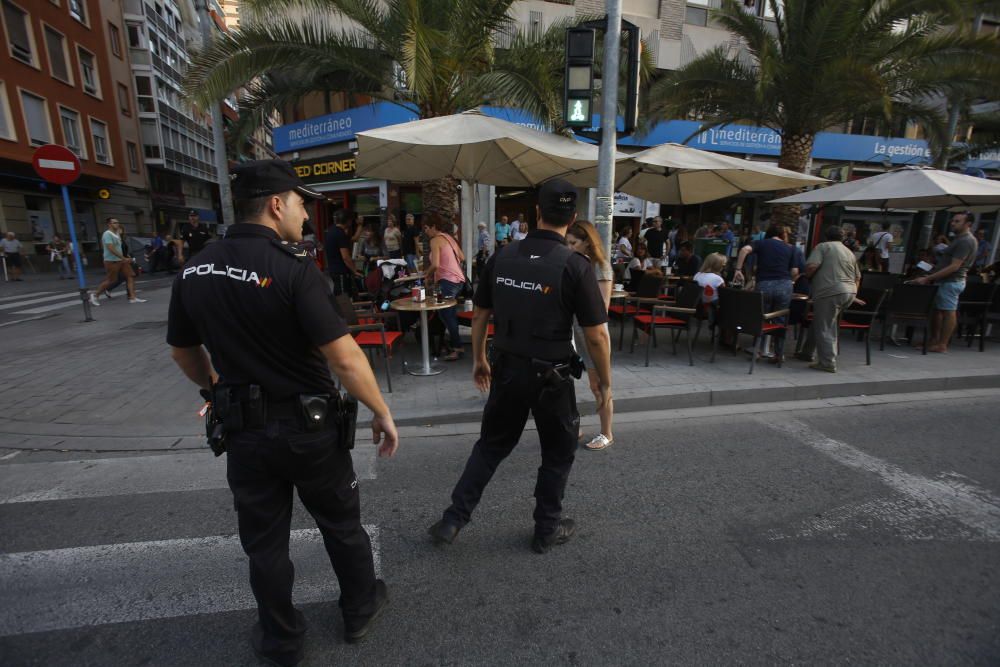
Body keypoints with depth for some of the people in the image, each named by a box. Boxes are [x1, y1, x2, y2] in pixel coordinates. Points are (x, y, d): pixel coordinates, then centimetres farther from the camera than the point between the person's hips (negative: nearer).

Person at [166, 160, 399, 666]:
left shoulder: (194, 272, 0)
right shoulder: (292, 267, -19)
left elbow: (181, 349, 13)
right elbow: (344, 358, -25)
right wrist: (382, 413, -14)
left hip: (243, 429, 5)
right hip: (306, 426, -4)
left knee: (264, 541, 21)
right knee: (341, 524, 19)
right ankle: (360, 609, 41)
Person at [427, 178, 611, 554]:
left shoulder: (502, 257, -1)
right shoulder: (576, 266, -13)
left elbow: (480, 315, 6)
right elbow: (596, 335, -12)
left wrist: (479, 360, 19)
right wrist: (605, 382, 2)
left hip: (507, 368, 4)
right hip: (551, 375, -3)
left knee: (491, 445, 21)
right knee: (558, 453, 19)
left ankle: (453, 520, 26)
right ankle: (547, 529, 33)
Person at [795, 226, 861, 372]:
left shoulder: (823, 246, 3)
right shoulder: (849, 252, 24)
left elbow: (811, 266, -13)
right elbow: (857, 277, 27)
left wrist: (806, 277, 6)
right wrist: (853, 292, 37)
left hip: (830, 292, -8)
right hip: (849, 292, 8)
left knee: (825, 328, -4)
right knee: (819, 322, 18)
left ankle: (828, 363, -6)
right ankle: (806, 353, 25)